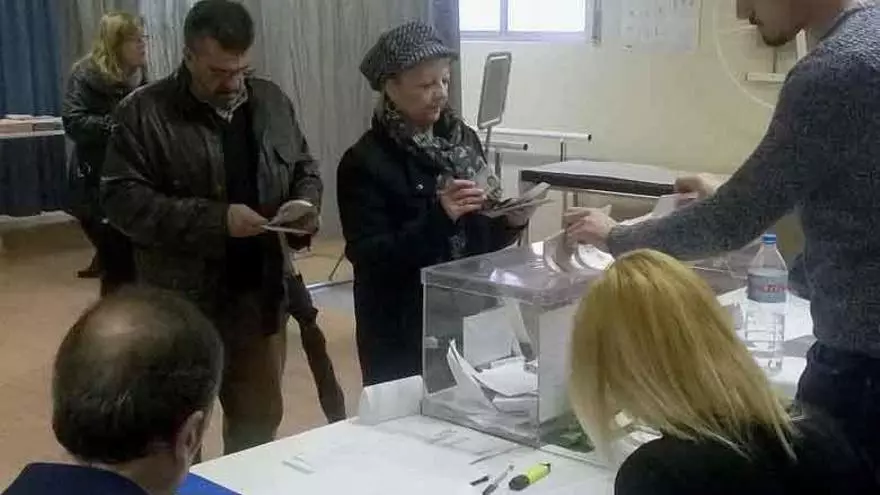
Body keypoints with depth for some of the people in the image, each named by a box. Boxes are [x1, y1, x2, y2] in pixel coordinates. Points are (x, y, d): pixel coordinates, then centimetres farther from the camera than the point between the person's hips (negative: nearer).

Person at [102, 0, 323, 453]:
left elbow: (306, 169, 17)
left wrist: (305, 202, -7)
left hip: (262, 294, 5)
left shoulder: (273, 102, 7)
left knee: (261, 413, 18)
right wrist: (216, 219, -23)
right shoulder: (144, 112, -10)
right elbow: (123, 200, -15)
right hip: (182, 300, -4)